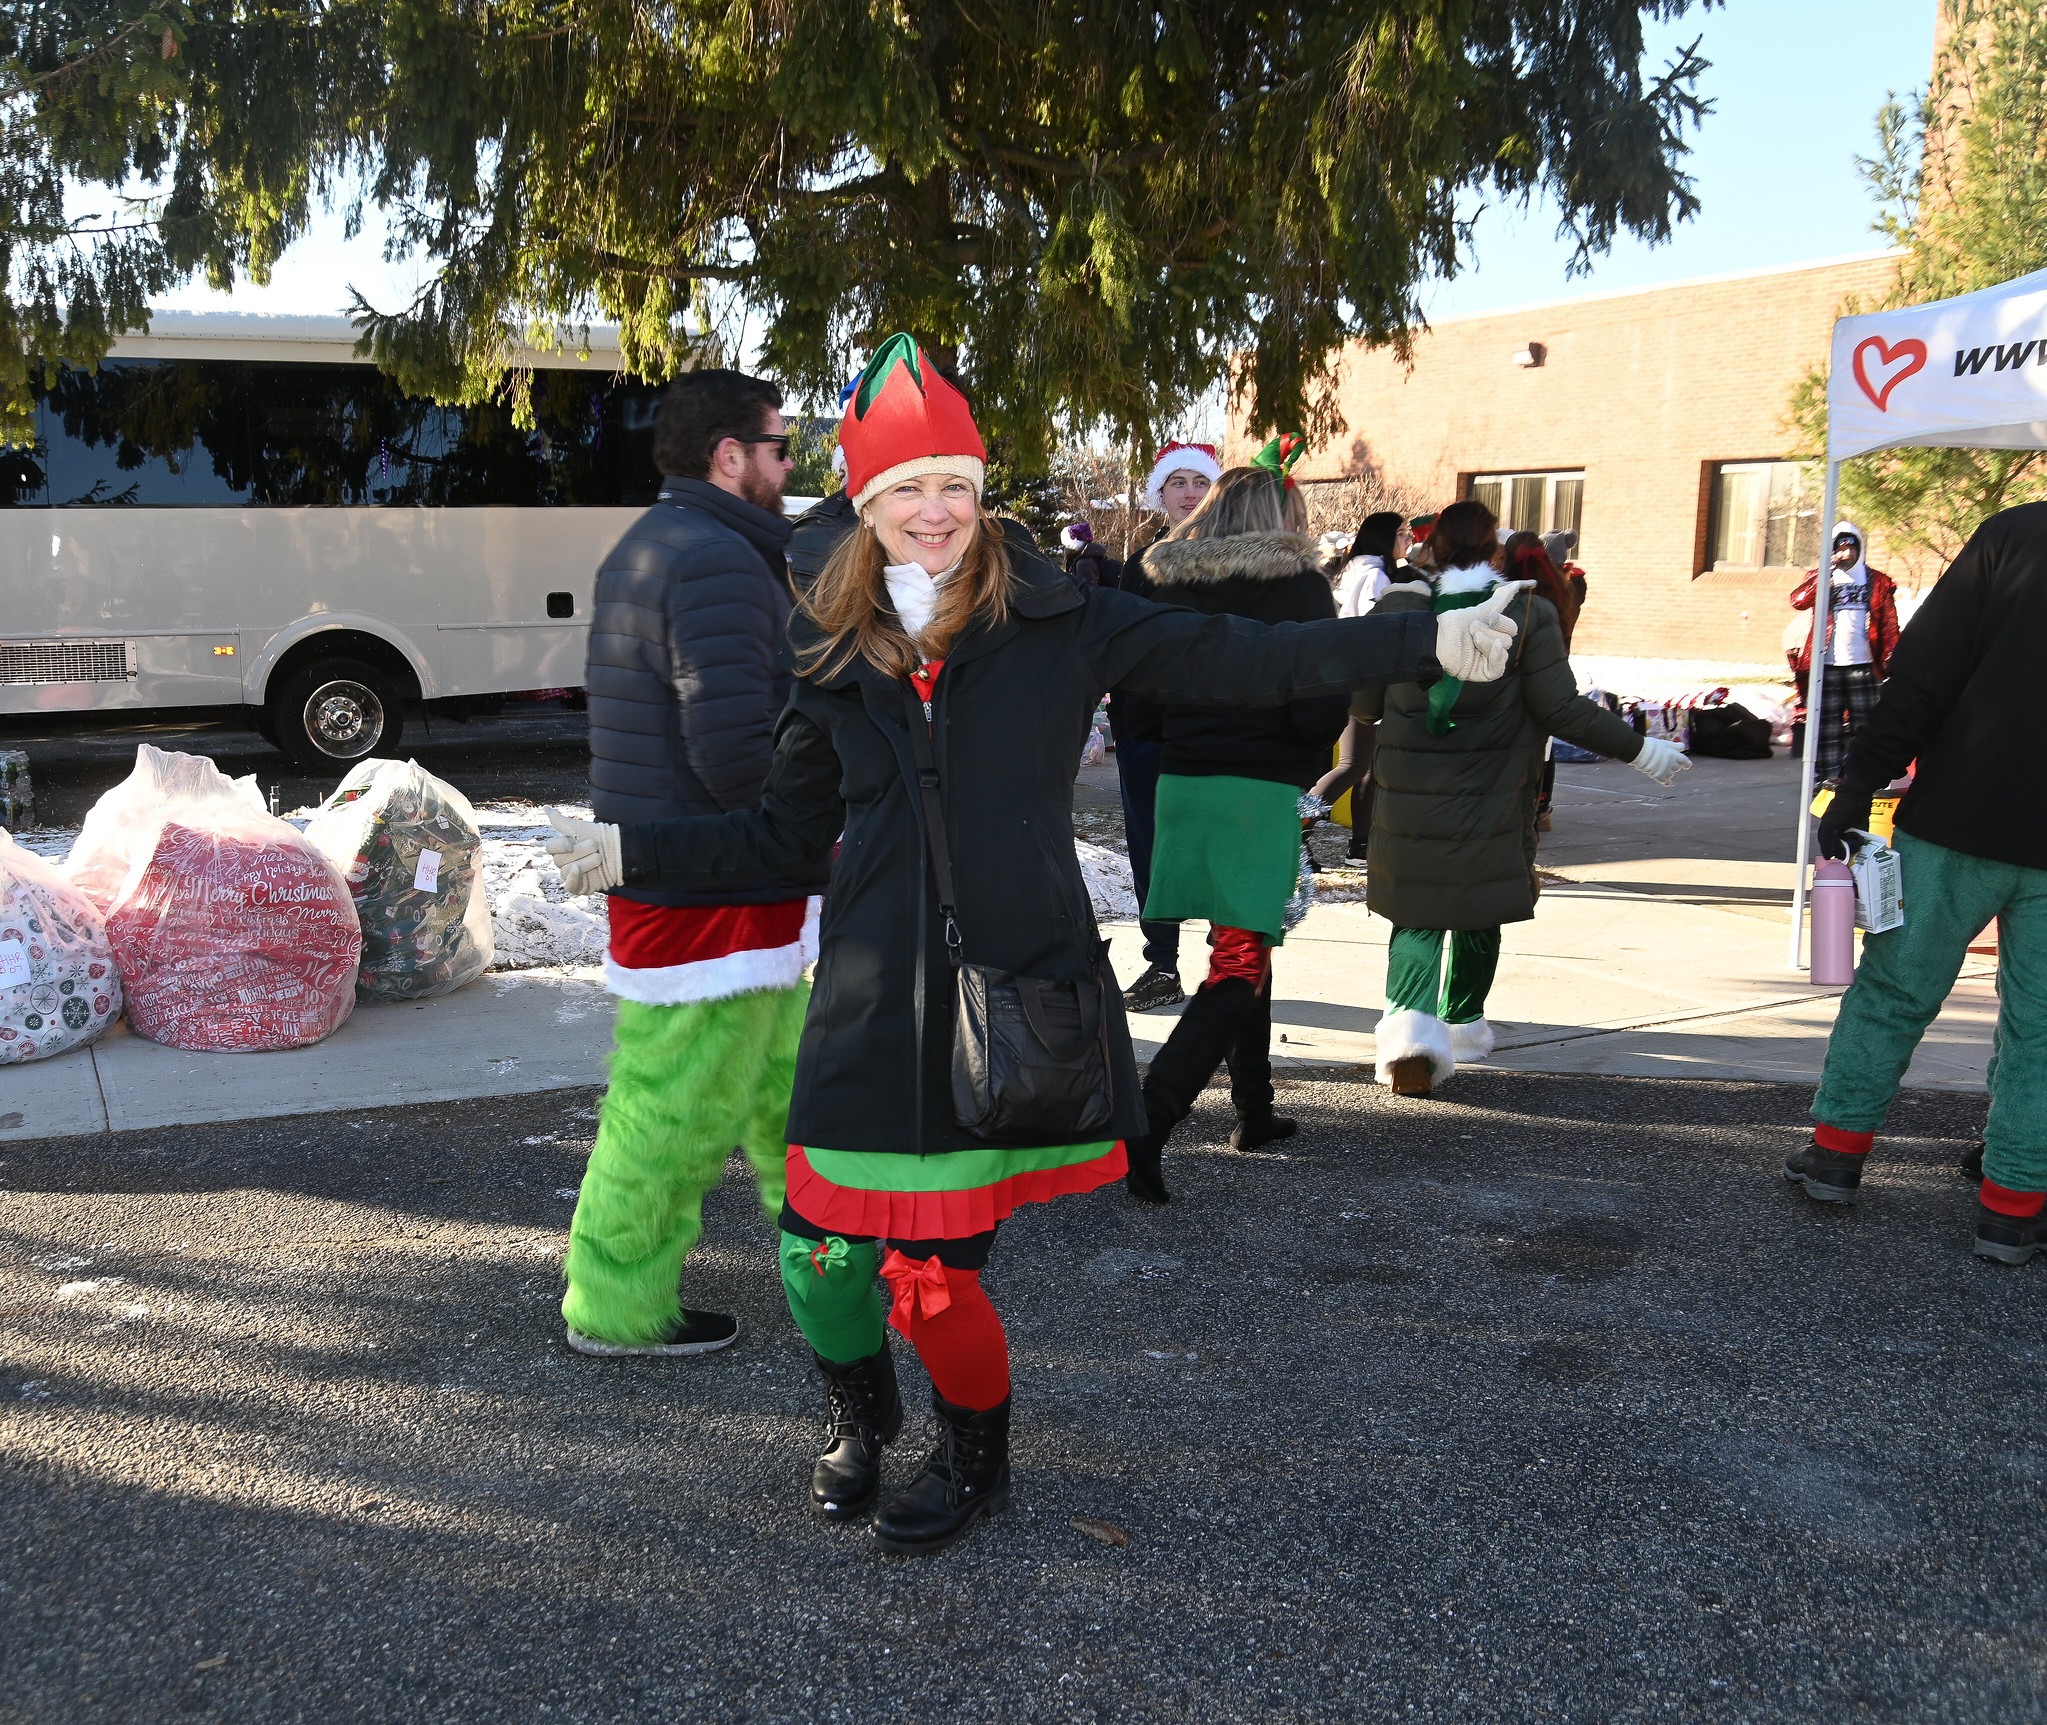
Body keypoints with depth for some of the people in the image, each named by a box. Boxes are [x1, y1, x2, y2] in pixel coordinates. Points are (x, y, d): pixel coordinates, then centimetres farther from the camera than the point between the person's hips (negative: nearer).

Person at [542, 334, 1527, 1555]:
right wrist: (632, 854, 13)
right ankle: (863, 1419, 40)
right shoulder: (837, 657, 9)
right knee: (822, 1253, 3)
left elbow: (1241, 662, -3)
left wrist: (1431, 643, -11)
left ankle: (978, 1462, 33)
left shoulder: (1057, 624, 0)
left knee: (933, 1271, 0)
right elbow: (789, 833, 16)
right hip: (876, 999, 3)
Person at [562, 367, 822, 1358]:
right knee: (677, 1111, 1)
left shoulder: (652, 546, 15)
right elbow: (737, 746, -28)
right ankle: (618, 1311, 15)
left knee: (783, 1073, 23)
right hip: (710, 899, -11)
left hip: (662, 863, 11)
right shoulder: (718, 561, -20)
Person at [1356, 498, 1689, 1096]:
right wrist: (1642, 750, -1)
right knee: (1480, 911, 18)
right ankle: (1461, 1023, 32)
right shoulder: (1527, 613, -9)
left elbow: (1363, 704, 3)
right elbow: (1562, 711, -11)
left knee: (1417, 914, 9)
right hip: (1488, 800, -1)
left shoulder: (1397, 607, -3)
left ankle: (1408, 1021, -15)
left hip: (1407, 797, 1)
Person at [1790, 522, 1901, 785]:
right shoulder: (1821, 578, 10)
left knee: (1862, 724, 0)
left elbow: (1889, 625, 8)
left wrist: (1890, 661, -2)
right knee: (1829, 724, 1)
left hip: (1862, 665, 0)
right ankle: (1829, 777, 5)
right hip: (1828, 665, 0)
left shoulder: (1877, 582, 11)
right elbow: (1798, 601, -11)